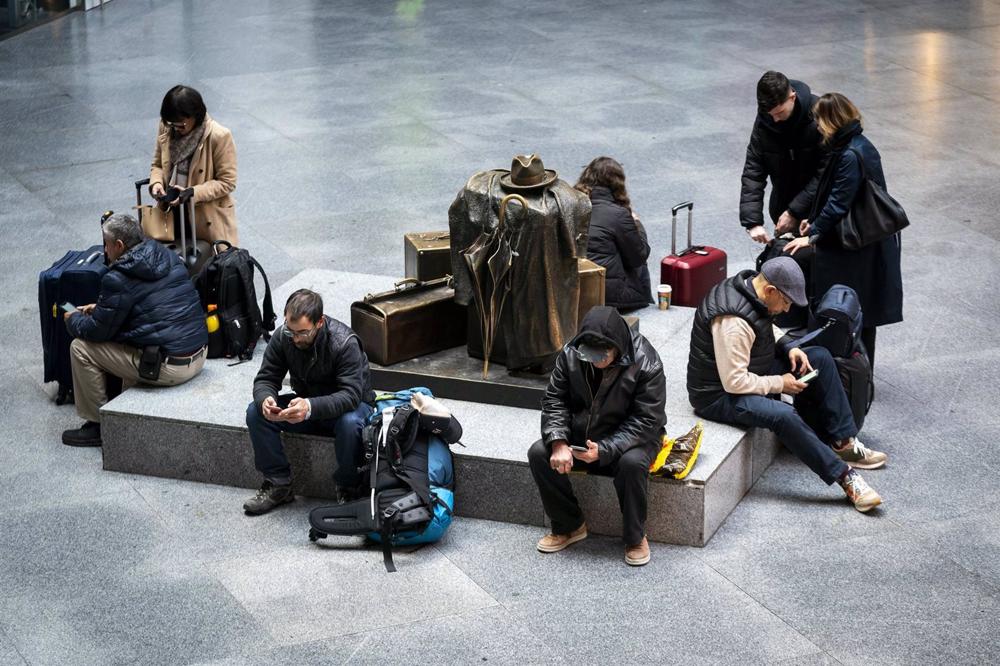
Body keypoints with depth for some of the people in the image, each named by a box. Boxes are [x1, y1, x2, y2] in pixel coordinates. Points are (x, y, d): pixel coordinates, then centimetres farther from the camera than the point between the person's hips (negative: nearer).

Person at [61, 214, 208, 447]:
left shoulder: (118, 280, -15)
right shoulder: (169, 258, 9)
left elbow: (98, 331, -6)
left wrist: (73, 320, 15)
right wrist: (100, 307, 26)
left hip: (170, 367, -8)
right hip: (199, 355, 8)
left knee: (81, 348, 5)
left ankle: (97, 425, 14)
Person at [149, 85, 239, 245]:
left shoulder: (219, 137, -18)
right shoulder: (166, 128, -3)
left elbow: (227, 182, -14)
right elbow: (158, 164, 11)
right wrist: (156, 183, -11)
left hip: (209, 220, -4)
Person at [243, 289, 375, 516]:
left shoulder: (344, 342, -29)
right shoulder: (282, 337, -15)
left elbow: (351, 395, -35)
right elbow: (265, 379, -9)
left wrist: (311, 407, -52)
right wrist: (265, 400, -36)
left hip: (350, 404, -5)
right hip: (306, 402, 5)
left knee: (350, 423, -39)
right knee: (256, 413, -19)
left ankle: (347, 488, -15)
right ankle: (279, 484, -7)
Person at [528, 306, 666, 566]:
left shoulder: (646, 365, -23)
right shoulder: (571, 354, -11)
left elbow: (646, 420, -23)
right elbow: (555, 400, -5)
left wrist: (604, 450, -34)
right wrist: (559, 443, -23)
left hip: (629, 437, -4)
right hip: (581, 434, 4)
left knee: (632, 463, -37)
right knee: (538, 453, -19)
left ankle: (635, 537, -13)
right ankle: (569, 526, 0)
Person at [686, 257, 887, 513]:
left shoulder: (749, 287, -3)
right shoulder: (733, 321, -32)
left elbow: (767, 329, 20)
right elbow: (735, 382, -30)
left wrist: (789, 347, 2)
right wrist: (779, 384, -18)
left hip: (748, 370, 10)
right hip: (719, 395, -10)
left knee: (820, 358, 5)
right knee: (784, 415, -34)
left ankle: (844, 442, 4)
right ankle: (844, 476, -24)